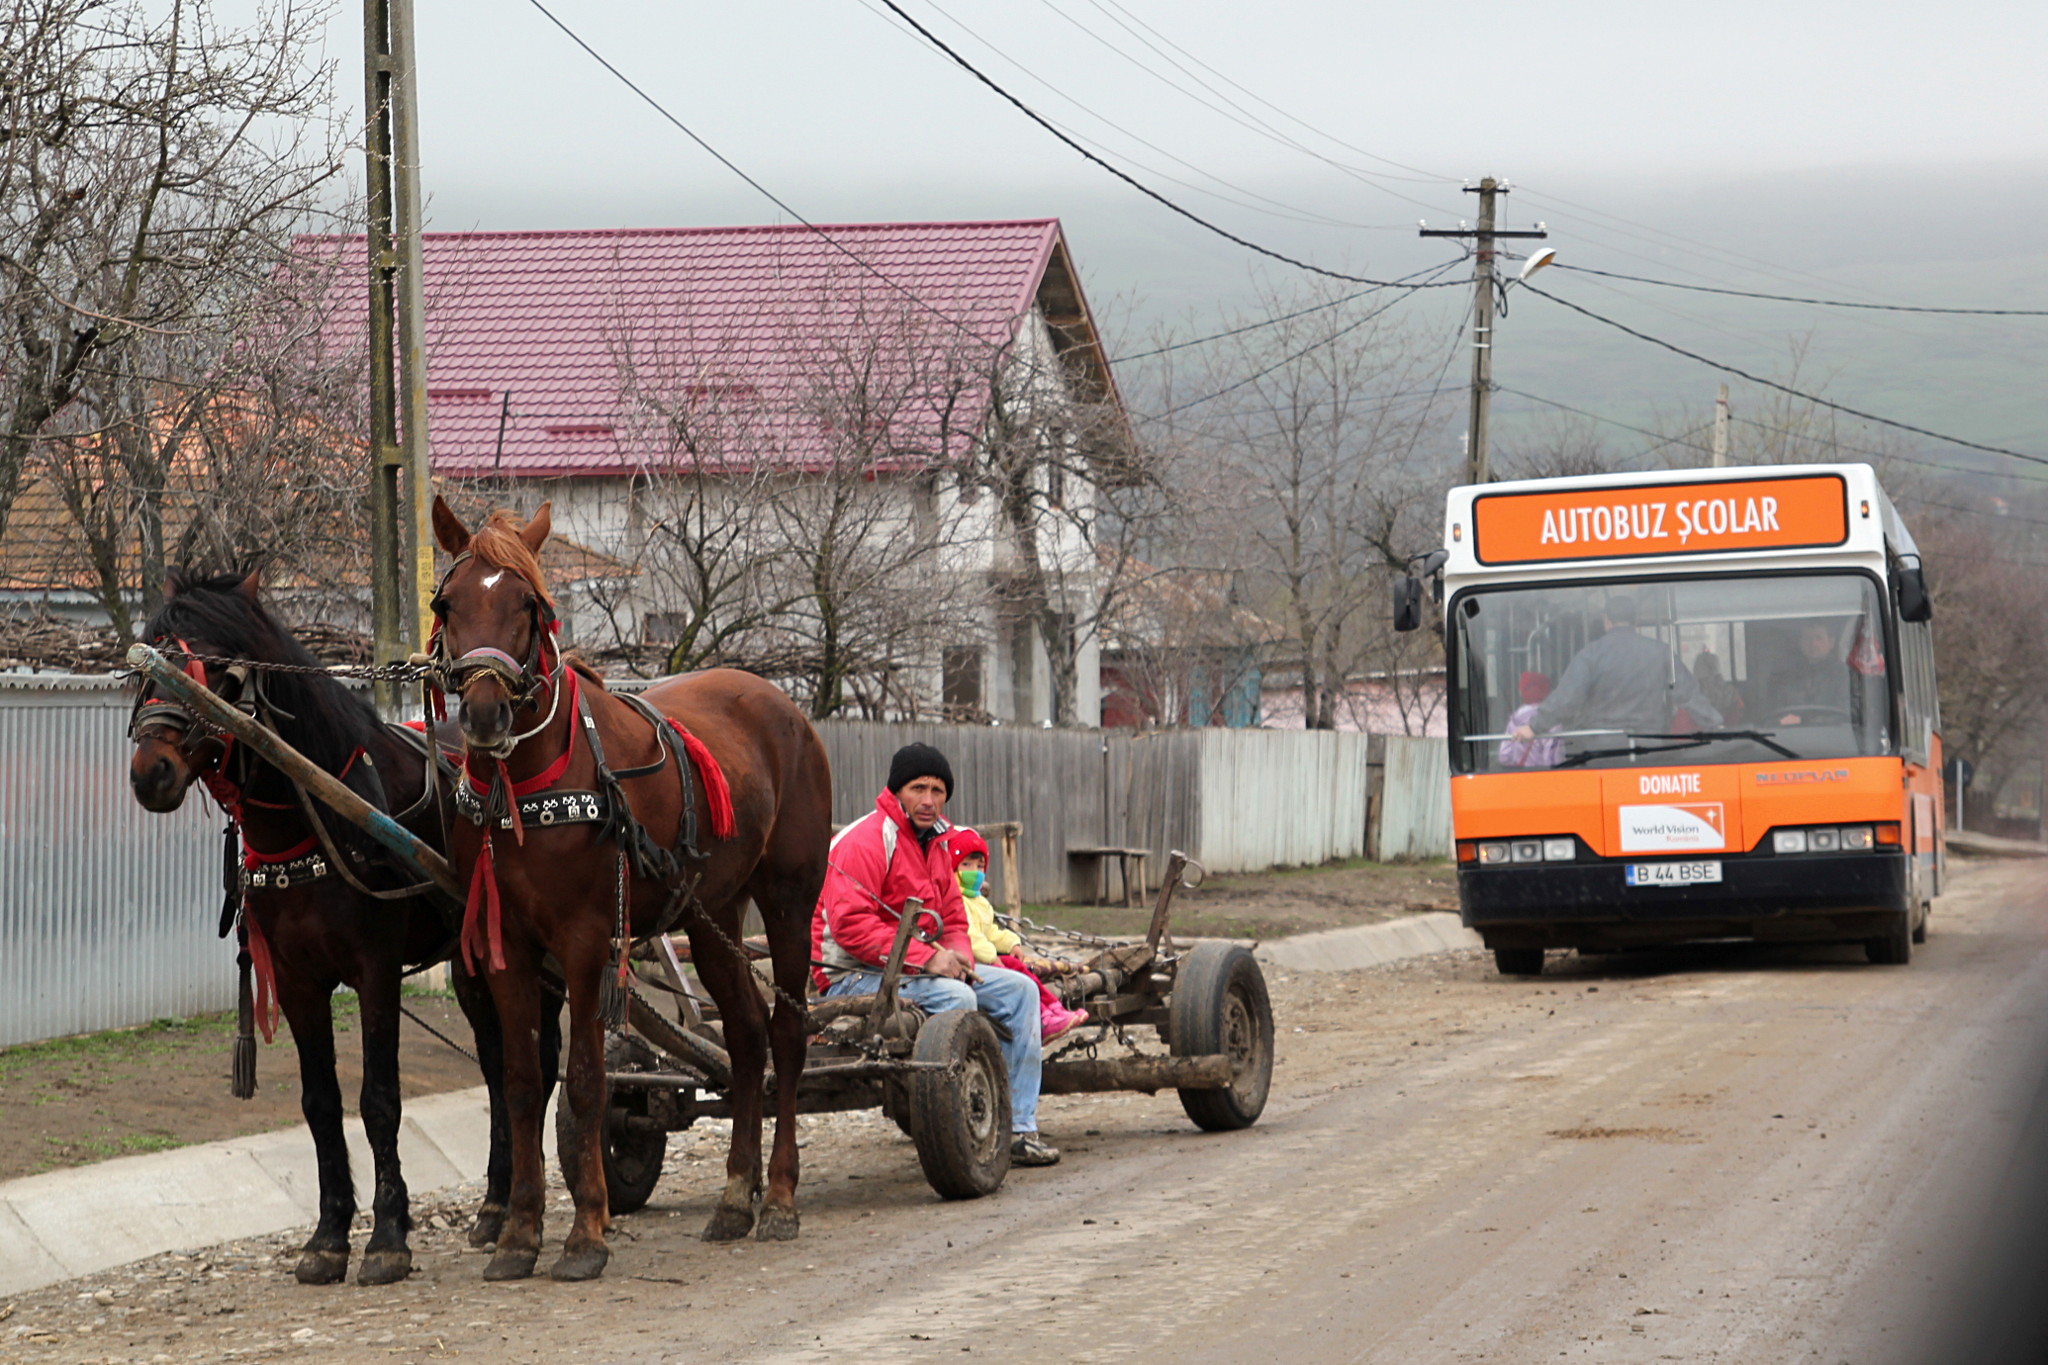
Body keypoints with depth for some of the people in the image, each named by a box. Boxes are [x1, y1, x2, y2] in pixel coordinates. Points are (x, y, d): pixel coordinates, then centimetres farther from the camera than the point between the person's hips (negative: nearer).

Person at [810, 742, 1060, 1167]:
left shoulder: (936, 842, 14)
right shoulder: (865, 841, -16)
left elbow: (953, 920, 19)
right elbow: (850, 925, -26)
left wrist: (958, 954, -6)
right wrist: (925, 957, -27)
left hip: (921, 967, 9)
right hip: (856, 976, -9)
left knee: (1018, 988, 1)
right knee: (955, 997, -32)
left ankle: (1019, 1128, -1)